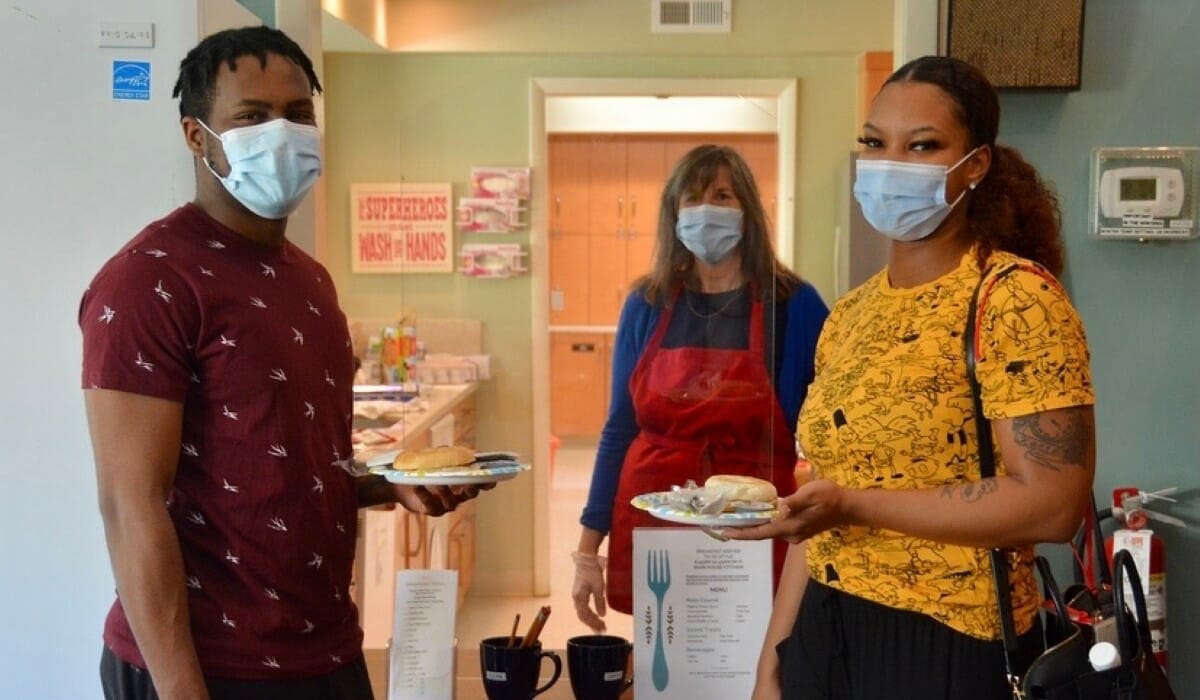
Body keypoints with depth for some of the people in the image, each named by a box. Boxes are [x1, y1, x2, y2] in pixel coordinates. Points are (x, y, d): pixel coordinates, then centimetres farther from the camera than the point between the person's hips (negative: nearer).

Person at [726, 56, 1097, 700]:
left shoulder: (1015, 297, -13)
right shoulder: (848, 314, 8)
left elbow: (1053, 503, -21)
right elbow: (820, 512, 10)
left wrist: (856, 505, -23)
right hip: (824, 636, 6)